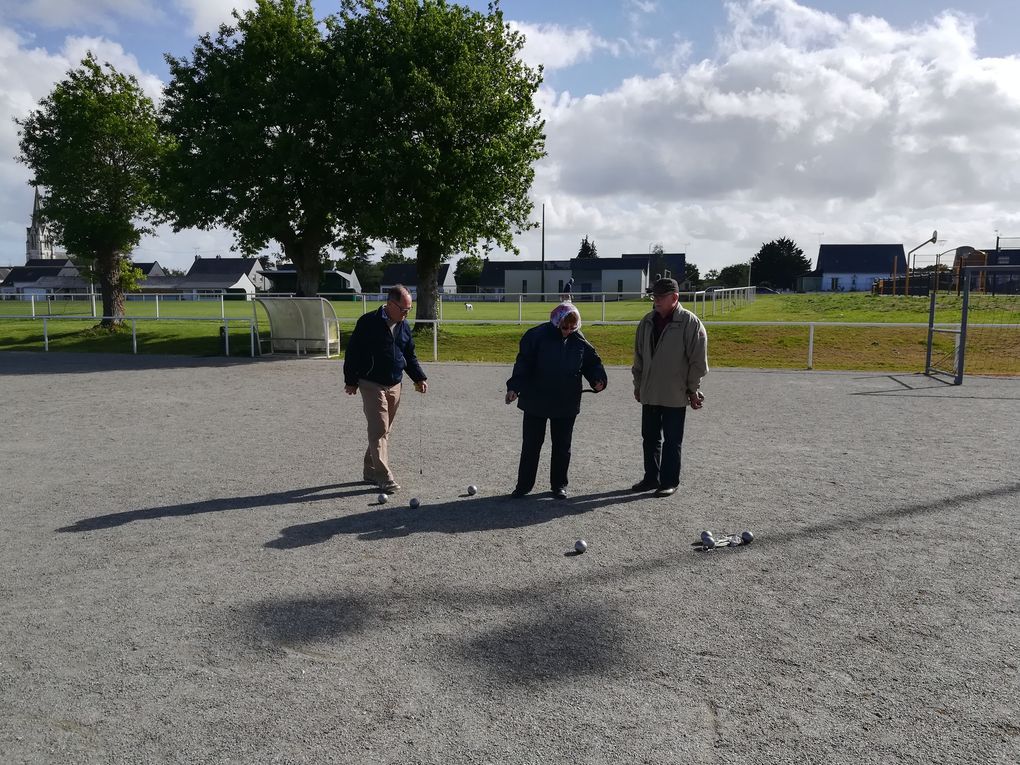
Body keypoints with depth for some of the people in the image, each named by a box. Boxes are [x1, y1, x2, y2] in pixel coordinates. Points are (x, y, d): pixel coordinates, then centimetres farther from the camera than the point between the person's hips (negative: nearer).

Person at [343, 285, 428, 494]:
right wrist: (351, 381, -9)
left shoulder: (404, 326, 7)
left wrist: (419, 378, 3)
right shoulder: (369, 323, -13)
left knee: (383, 431, 12)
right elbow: (353, 351, -10)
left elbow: (410, 356, 16)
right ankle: (384, 477, -4)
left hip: (395, 386, 7)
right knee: (379, 430, -8)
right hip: (372, 385, -7)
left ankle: (371, 472, 23)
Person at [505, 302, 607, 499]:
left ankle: (559, 485, 26)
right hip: (535, 401, -2)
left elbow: (592, 362, 9)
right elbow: (523, 363, -11)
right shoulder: (537, 336, -10)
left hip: (566, 404, 3)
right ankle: (524, 484, 19)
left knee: (562, 446, 12)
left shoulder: (579, 341, 0)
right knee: (531, 444, 6)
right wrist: (514, 387, -20)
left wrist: (598, 379, -10)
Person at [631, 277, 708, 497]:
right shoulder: (647, 322, 7)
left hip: (675, 395, -6)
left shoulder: (690, 323, -10)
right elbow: (639, 356, 15)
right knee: (650, 438, 13)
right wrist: (638, 384, 15)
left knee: (672, 440, 5)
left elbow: (698, 360, -9)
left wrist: (693, 390, -8)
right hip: (649, 394, 6)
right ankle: (651, 477, 26)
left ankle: (669, 481, 15)